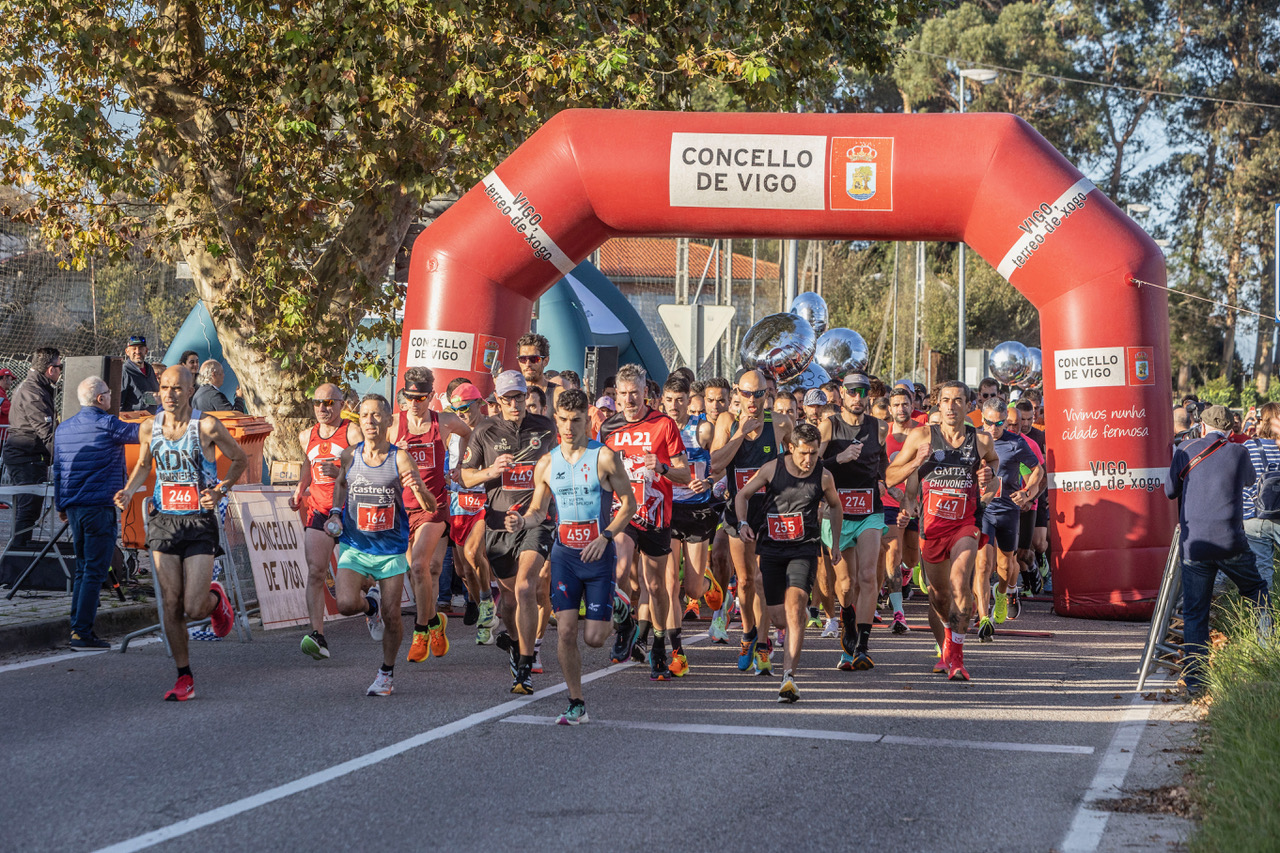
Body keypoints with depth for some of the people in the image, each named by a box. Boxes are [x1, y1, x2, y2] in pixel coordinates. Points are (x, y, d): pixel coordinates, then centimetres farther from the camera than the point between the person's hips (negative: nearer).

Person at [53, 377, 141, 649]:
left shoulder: (63, 428, 12)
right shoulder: (106, 425, -11)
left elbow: (57, 470, 17)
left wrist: (60, 505, 25)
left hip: (73, 506, 8)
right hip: (100, 507, -8)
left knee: (83, 569, 16)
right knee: (95, 571, -6)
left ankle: (78, 627, 15)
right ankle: (82, 632, -9)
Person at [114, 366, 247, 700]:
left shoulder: (207, 426, -9)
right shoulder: (149, 427, 2)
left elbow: (239, 459, 4)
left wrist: (220, 490, -10)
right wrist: (129, 491, 1)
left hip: (200, 522, -3)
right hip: (163, 521, 3)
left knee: (194, 608, -9)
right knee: (171, 606, 0)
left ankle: (215, 599, 28)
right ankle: (184, 678, 11)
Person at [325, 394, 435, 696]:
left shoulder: (399, 458, -11)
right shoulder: (350, 455, -3)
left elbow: (430, 507, -15)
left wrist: (418, 488, -35)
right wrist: (335, 512, 8)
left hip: (391, 548, -1)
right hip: (354, 545, 1)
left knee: (391, 616, 0)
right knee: (346, 605, -19)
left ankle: (387, 672, 24)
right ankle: (370, 603, 18)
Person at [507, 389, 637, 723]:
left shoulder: (604, 457, -6)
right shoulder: (547, 464, 4)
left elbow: (629, 503, -2)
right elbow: (538, 510, 13)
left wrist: (606, 536, -14)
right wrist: (523, 521, -11)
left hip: (598, 555, -2)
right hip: (564, 554, 3)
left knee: (594, 638, -3)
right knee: (566, 631, -8)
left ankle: (613, 605, 34)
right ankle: (576, 705, 4)